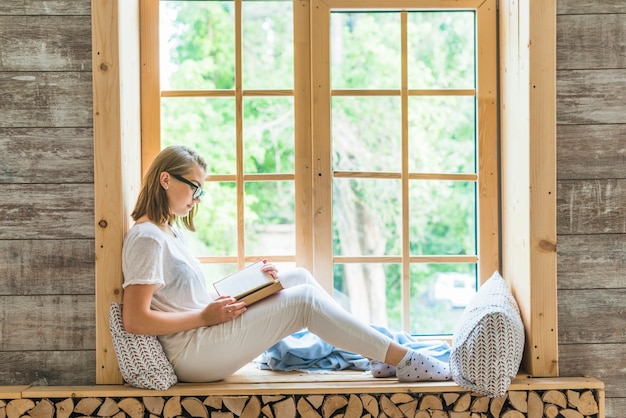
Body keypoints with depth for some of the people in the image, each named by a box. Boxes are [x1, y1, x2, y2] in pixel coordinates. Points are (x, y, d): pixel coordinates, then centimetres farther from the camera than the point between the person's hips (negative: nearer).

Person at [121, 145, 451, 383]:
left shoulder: (170, 231, 18)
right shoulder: (147, 237, -14)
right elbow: (135, 320, -21)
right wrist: (205, 316, -17)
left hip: (205, 333, 10)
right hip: (190, 352, -10)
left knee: (299, 277, 4)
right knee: (304, 300, -16)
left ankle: (376, 355, 2)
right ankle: (402, 359, -9)